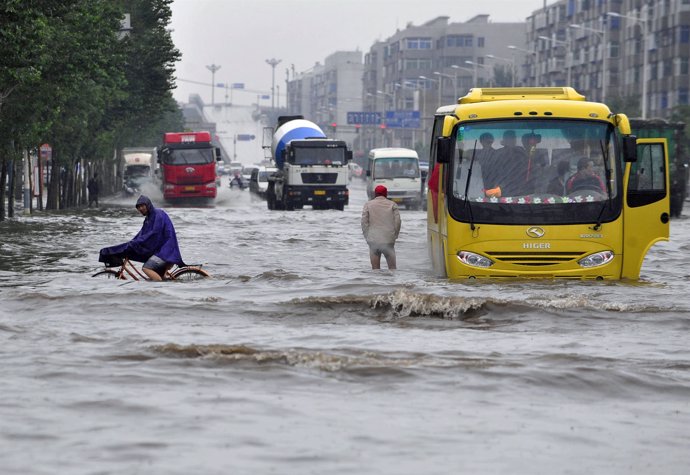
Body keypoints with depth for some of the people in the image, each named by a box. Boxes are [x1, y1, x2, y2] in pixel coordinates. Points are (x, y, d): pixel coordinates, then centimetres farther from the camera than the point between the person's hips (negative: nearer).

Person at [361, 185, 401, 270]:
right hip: (388, 240, 0)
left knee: (375, 267, 4)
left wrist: (367, 236, 7)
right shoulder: (392, 205, 4)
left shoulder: (368, 204, 4)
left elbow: (364, 222, 0)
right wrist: (394, 236, 8)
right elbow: (397, 221, -2)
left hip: (373, 240, 0)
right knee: (392, 267, 5)